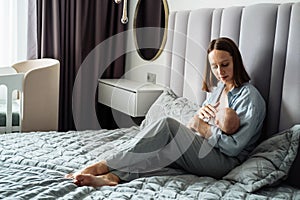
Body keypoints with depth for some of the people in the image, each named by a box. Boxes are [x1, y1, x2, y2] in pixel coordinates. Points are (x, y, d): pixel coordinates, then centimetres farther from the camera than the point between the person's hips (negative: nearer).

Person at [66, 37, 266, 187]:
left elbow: (233, 147, -16)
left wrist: (204, 128, -9)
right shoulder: (218, 87, 18)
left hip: (223, 162, -8)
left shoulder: (250, 97, -9)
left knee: (168, 125, -26)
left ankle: (103, 166, -26)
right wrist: (200, 112, -5)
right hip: (204, 151, 8)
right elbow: (200, 125, 17)